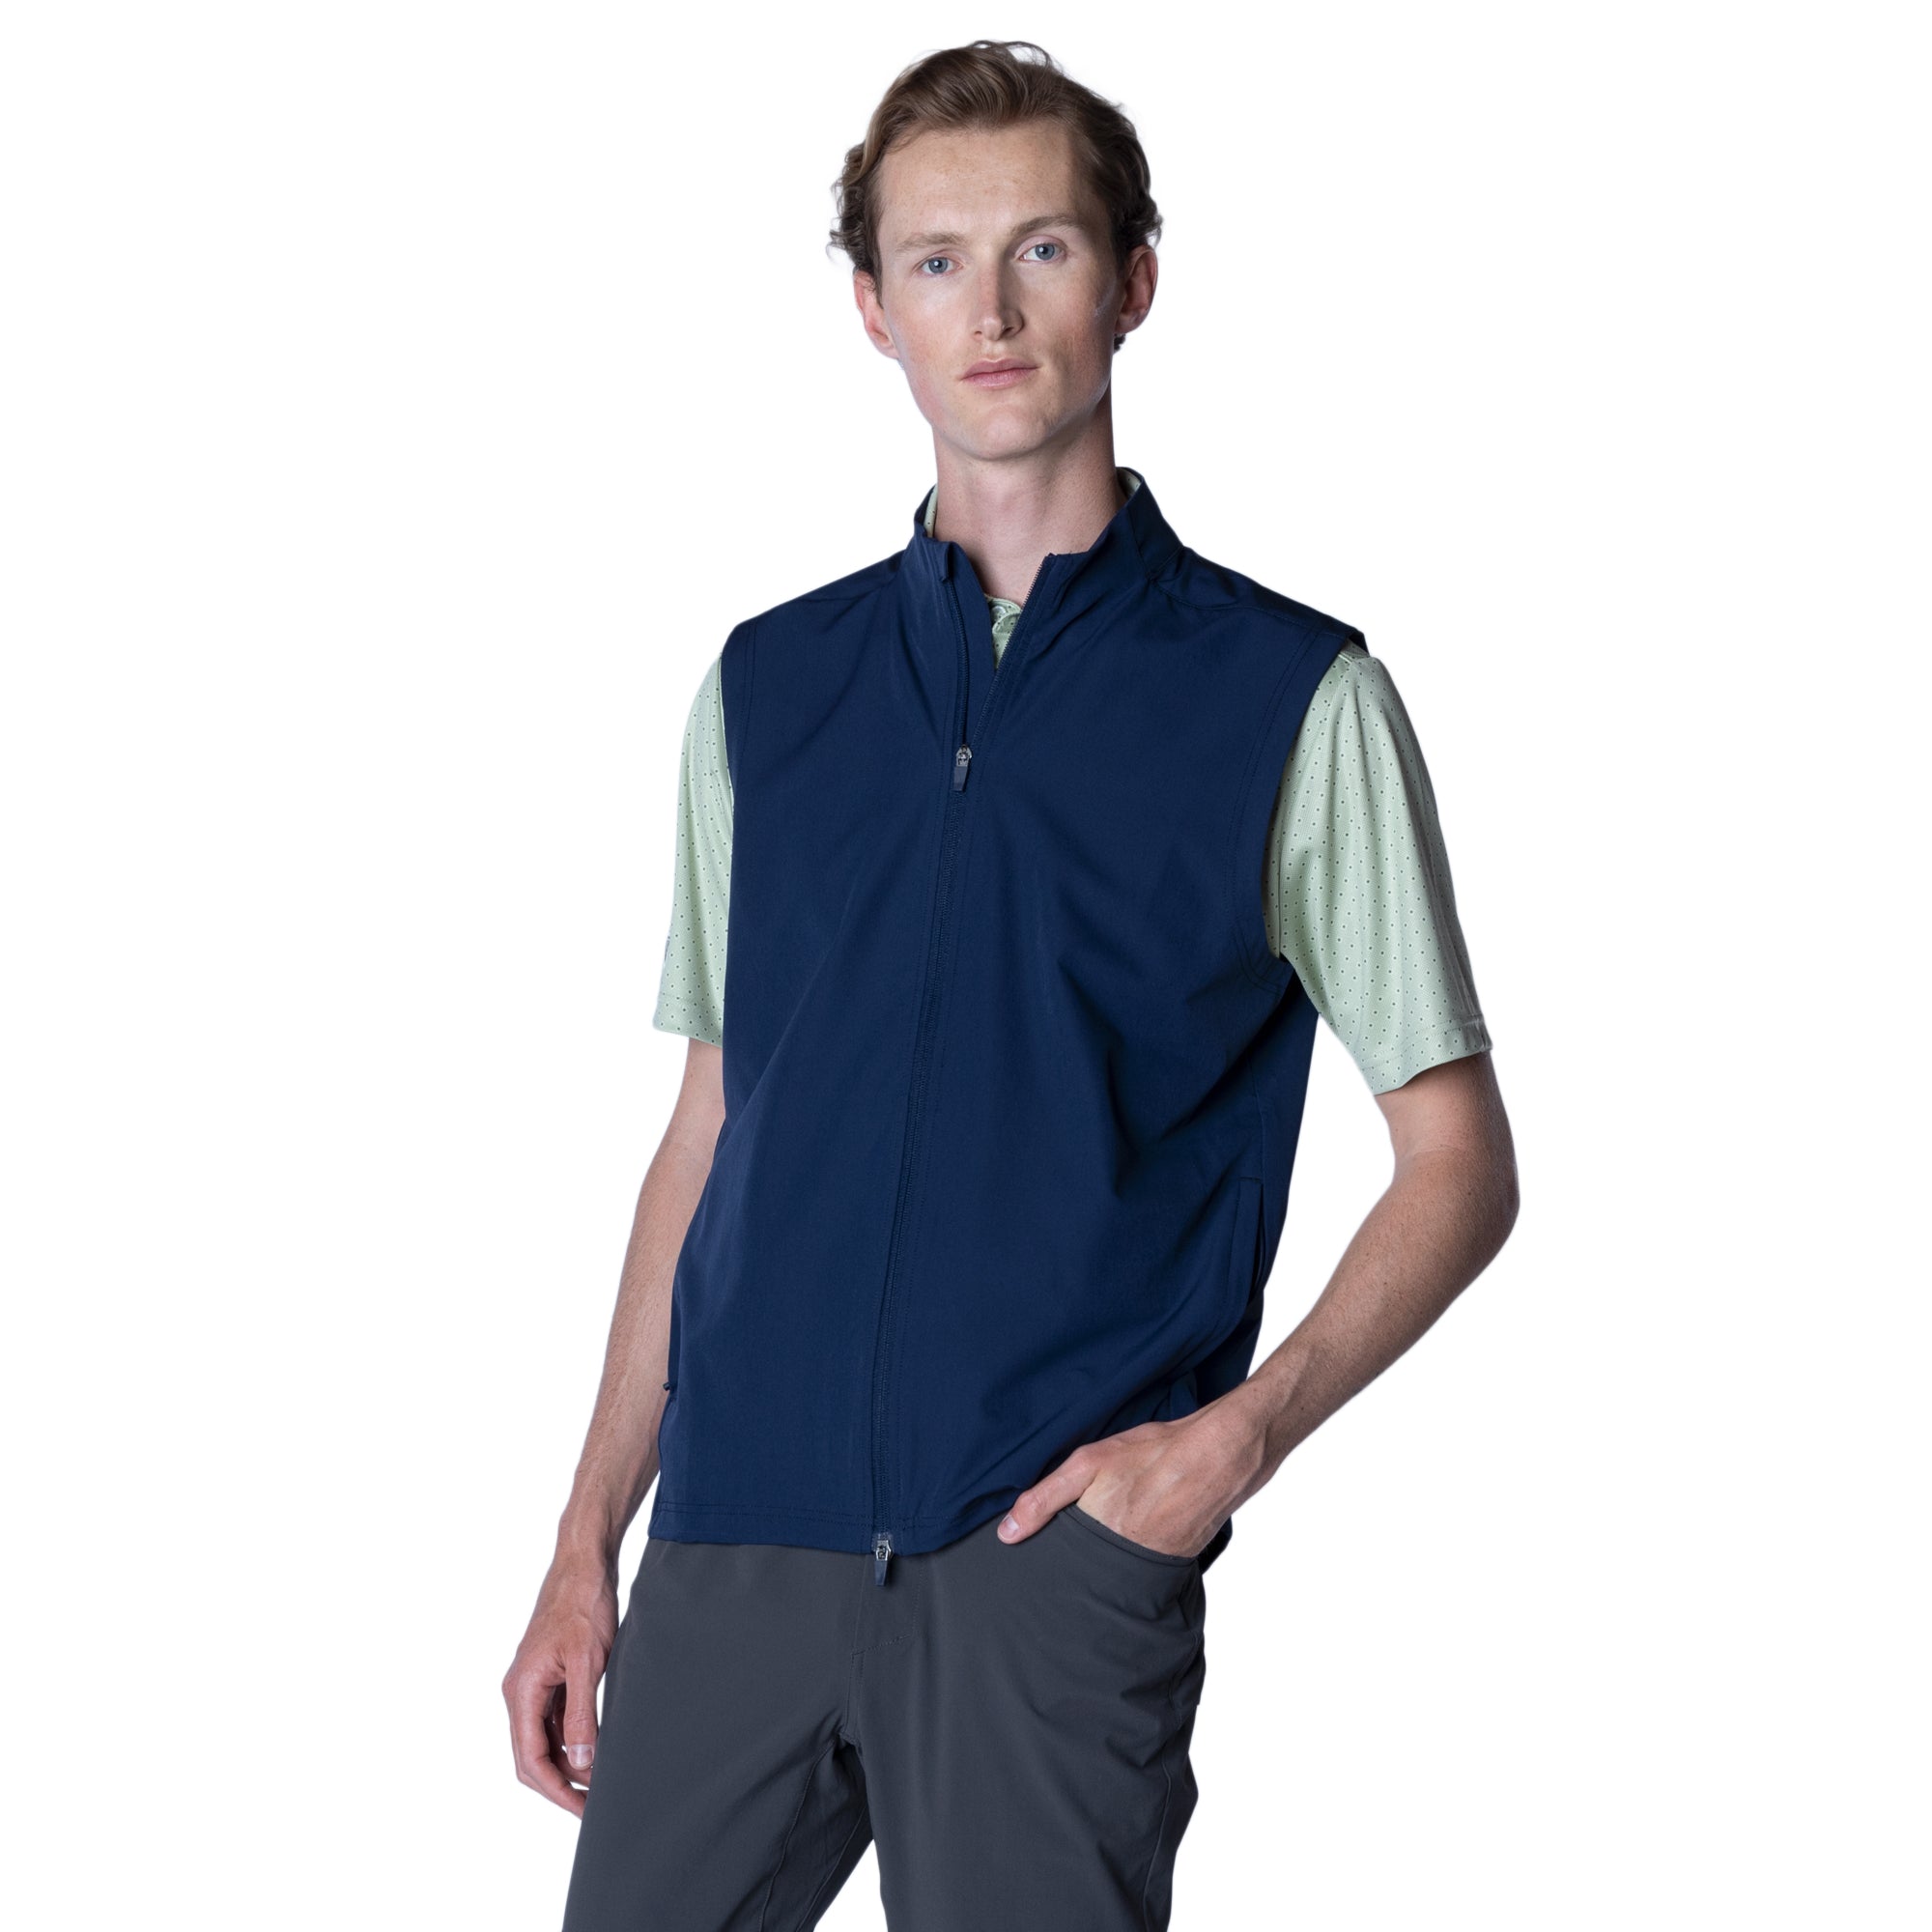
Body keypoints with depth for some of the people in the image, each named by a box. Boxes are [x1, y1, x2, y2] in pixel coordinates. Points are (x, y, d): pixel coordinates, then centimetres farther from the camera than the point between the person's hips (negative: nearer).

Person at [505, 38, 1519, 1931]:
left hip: (1060, 1545, -3)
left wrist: (1236, 1435, -11)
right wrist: (587, 1545, 11)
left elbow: (1458, 1162, 3)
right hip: (741, 1531, 3)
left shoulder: (1293, 698, 2)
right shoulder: (768, 686, 13)